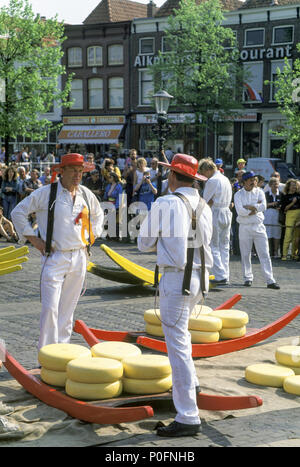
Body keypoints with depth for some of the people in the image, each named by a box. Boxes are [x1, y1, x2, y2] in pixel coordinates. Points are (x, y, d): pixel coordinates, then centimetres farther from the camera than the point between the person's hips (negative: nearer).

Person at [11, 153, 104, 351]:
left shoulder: (86, 195, 9)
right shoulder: (45, 193, -5)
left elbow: (98, 214, 29)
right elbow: (18, 212, 2)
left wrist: (91, 237, 16)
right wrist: (33, 238, -3)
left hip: (79, 258, 4)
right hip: (55, 258, -4)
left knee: (68, 309, 10)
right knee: (50, 308, -10)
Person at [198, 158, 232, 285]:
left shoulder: (212, 181, -12)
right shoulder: (226, 179, 14)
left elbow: (207, 202, -10)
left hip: (215, 214, -8)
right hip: (227, 213, 8)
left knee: (213, 246, -2)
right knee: (224, 246, 11)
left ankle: (220, 276, -7)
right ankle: (225, 275, 12)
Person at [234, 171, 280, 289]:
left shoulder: (259, 192, 7)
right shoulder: (238, 194, 1)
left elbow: (263, 207, -9)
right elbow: (240, 211, -15)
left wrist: (248, 206, -10)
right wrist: (255, 207, -10)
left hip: (258, 226, 1)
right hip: (244, 227, -1)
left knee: (264, 254, -3)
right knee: (245, 255, 5)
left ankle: (270, 280, -5)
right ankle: (248, 278, 17)